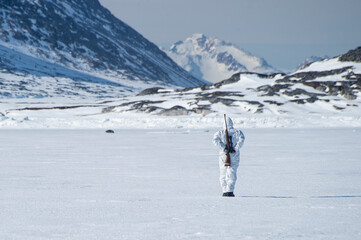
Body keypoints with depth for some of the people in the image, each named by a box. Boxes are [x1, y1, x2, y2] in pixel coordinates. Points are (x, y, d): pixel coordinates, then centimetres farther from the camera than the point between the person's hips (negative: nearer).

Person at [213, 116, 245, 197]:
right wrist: (236, 149, -12)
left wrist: (223, 148, -14)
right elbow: (242, 139, -15)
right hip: (234, 157, 0)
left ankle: (225, 191, 6)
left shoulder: (220, 133, 3)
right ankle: (230, 191, -11)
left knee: (223, 175, 11)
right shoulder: (237, 132, 2)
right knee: (232, 174, 1)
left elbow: (215, 140, -13)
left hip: (223, 156, 0)